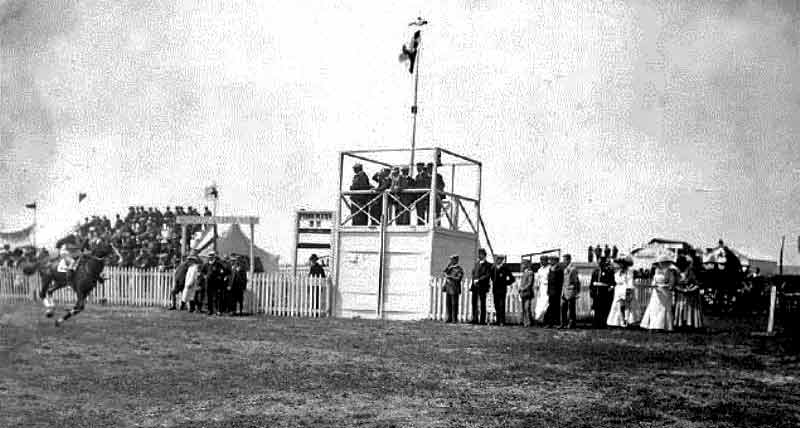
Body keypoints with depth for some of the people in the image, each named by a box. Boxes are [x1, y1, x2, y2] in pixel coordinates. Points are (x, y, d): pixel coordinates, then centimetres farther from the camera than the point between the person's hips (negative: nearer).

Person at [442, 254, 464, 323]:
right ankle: (449, 318, 10)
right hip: (448, 288, 6)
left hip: (455, 289, -6)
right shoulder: (450, 268, 17)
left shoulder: (459, 269, -2)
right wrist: (448, 265, 0)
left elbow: (458, 279, -11)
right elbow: (444, 272, 5)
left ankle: (455, 319, 0)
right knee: (448, 304, 5)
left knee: (454, 304, -4)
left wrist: (450, 277, -14)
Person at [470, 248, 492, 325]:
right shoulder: (476, 263, 16)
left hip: (482, 287, -6)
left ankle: (482, 320, 1)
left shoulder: (488, 265, -3)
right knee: (474, 303, 4)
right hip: (475, 287, 6)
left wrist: (478, 280, -16)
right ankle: (475, 319, 8)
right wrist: (473, 281, 3)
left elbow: (487, 275, -11)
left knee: (482, 304, -2)